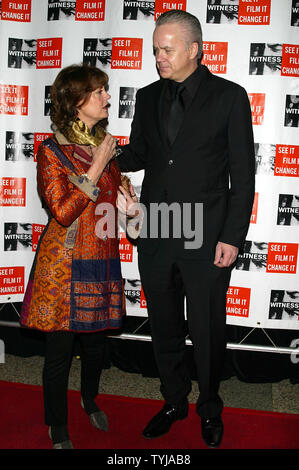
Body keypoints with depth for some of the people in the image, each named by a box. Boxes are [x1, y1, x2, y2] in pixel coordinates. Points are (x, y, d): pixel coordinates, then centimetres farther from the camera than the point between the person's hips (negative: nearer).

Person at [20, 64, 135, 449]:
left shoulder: (105, 145, 8)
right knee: (59, 351, 6)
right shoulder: (51, 151, -11)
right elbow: (64, 212, -19)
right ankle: (58, 429, 29)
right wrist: (97, 166, -18)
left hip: (102, 262, 6)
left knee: (95, 342, 18)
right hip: (64, 263, -5)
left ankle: (90, 399, 47)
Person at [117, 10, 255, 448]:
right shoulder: (147, 97, 10)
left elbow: (242, 174, -5)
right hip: (155, 236, 4)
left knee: (207, 331, 10)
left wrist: (232, 238, -10)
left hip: (206, 238, -4)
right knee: (164, 327, 15)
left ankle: (210, 408, 34)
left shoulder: (229, 96, -3)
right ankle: (174, 401, 37)